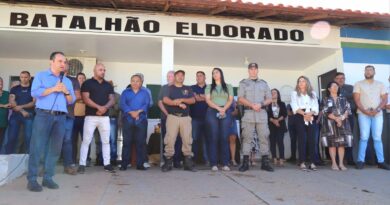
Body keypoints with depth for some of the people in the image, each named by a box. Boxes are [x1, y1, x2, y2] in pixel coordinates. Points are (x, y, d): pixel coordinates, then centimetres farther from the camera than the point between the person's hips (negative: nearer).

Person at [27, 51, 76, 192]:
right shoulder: (41, 76, 9)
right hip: (43, 115, -4)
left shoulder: (67, 81, 20)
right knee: (37, 147, -6)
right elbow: (34, 93, -6)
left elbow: (72, 101, 15)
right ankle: (32, 179, 0)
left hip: (60, 117, 4)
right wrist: (53, 89, -10)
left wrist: (66, 92, -3)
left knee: (55, 148, 2)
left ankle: (48, 178, 10)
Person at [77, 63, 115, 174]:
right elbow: (86, 99, -9)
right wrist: (99, 107, -18)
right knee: (86, 140, -3)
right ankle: (82, 164, 4)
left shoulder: (108, 85, 15)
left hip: (105, 117, 4)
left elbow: (112, 100, 7)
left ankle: (107, 164, 13)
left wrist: (105, 107, -13)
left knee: (106, 141, 6)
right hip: (91, 116, -4)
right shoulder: (87, 83, 2)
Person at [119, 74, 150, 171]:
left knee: (141, 142, 0)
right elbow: (122, 104, -1)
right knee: (127, 142, 0)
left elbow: (147, 104, -1)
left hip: (141, 120, 0)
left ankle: (140, 164, 6)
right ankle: (124, 164, 6)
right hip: (128, 120, 0)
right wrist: (131, 112, -17)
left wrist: (138, 111, -17)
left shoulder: (145, 92, 15)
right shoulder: (125, 92, 14)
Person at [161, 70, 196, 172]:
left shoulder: (188, 89, 18)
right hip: (172, 116, -2)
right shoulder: (170, 88, 12)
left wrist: (182, 100, -12)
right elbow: (165, 100, -5)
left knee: (187, 139, -2)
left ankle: (188, 163, 4)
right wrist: (178, 104, -14)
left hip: (185, 117, 2)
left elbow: (193, 100, 3)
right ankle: (168, 162, -1)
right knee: (170, 139, -7)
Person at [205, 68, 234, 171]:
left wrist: (224, 109, -13)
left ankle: (225, 164, -2)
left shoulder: (228, 86, 17)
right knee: (213, 138, -5)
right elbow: (208, 100, 2)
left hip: (226, 112, 0)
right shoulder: (209, 87, 15)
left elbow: (230, 100, 5)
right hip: (212, 112, 0)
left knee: (224, 138, -5)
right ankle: (213, 164, -4)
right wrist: (218, 108, -13)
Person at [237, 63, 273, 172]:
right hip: (248, 113, -2)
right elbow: (241, 99, -1)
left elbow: (269, 99, 12)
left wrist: (261, 104, -8)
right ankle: (245, 162, 1)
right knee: (247, 137, -3)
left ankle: (265, 162, 6)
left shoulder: (264, 83, 18)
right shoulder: (243, 83, 10)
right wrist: (252, 105, -14)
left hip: (262, 113, 2)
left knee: (264, 137, 0)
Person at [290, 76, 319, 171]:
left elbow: (315, 107, 7)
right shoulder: (294, 93, 12)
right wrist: (304, 114, -16)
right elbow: (295, 107, -2)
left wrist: (310, 113, -13)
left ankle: (312, 163, 1)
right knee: (302, 140, -7)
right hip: (300, 118, -2)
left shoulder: (313, 93, 19)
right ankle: (302, 163, -7)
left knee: (312, 140, -2)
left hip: (311, 118, 3)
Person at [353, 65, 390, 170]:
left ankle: (381, 161, 7)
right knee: (364, 137, -6)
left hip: (378, 114, 2)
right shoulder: (358, 84, 7)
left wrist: (377, 109, -11)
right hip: (363, 114, -2)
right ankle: (360, 161, -2)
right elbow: (357, 99, -2)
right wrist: (365, 111, -14)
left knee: (377, 138, 2)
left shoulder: (380, 84, 13)